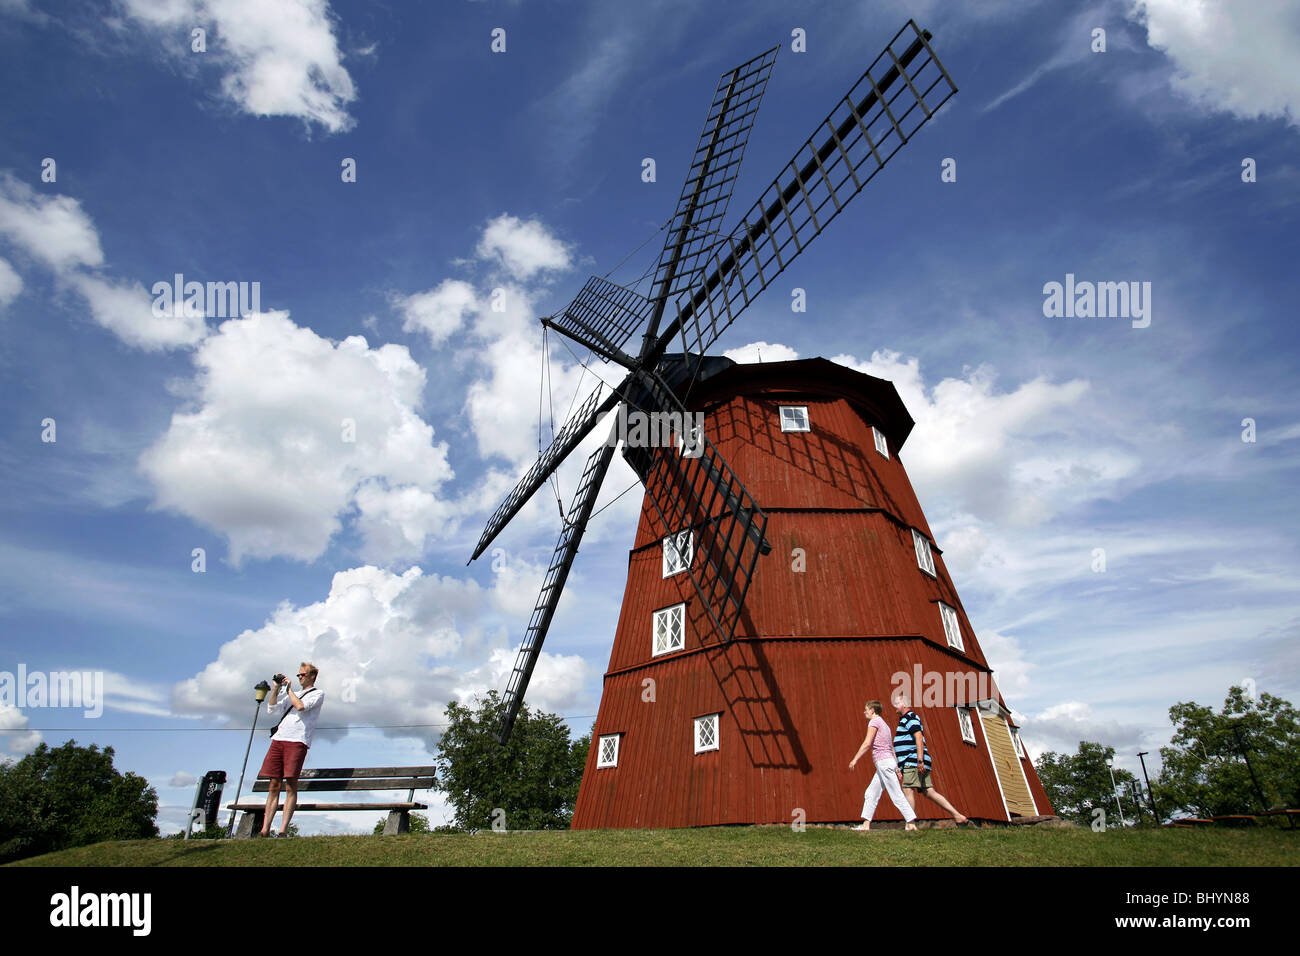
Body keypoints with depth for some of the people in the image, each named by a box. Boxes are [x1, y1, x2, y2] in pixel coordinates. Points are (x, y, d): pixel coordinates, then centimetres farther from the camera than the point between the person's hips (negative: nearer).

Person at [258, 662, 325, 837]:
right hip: (278, 739, 6)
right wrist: (277, 688, 11)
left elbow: (301, 706, -7)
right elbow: (271, 709, 20)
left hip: (297, 741, -6)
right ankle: (265, 829, 3)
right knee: (274, 786, 2)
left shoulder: (318, 693, 10)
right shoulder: (293, 696, 30)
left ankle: (283, 829, -11)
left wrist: (289, 689, 5)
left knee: (291, 786, -10)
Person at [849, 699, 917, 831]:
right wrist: (897, 767, 20)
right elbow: (891, 747, 20)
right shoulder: (884, 724, 20)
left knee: (896, 794, -6)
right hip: (889, 760, 10)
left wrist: (855, 759, -9)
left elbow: (867, 743, -13)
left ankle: (911, 824, -4)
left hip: (883, 761, -10)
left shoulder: (874, 722, -7)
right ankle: (866, 824, 9)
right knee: (871, 794, 9)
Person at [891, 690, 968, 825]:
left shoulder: (910, 717, -8)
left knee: (907, 789, -10)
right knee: (928, 792, 6)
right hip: (912, 762, 10)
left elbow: (919, 737, -20)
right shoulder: (905, 719, 23)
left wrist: (920, 760, -26)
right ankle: (957, 815, 6)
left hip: (913, 761, -10)